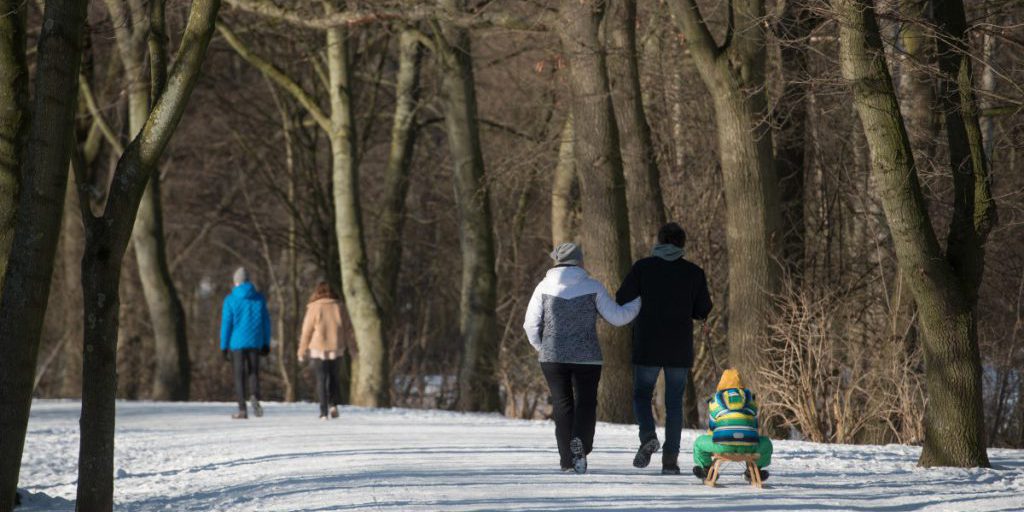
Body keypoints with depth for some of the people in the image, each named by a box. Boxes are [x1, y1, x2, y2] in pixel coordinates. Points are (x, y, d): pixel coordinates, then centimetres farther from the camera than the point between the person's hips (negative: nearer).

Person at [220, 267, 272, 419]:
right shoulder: (259, 298, 3)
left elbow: (226, 324, -7)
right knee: (253, 372, 11)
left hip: (237, 342, -2)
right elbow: (266, 322, 6)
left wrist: (224, 347, -2)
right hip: (255, 342, 2)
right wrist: (266, 344, 13)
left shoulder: (230, 300, -5)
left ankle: (242, 410, 4)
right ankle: (254, 397, -18)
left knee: (239, 375, 5)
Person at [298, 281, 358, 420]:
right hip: (336, 348, 3)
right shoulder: (339, 307, 1)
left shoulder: (314, 307, -7)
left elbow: (307, 331, -6)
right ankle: (333, 404, 3)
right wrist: (352, 348, 14)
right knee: (333, 377, 18)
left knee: (321, 379, 2)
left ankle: (324, 411, -3)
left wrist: (302, 351, 2)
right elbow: (348, 329, 6)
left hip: (319, 350, -3)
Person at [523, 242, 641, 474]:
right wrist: (639, 302, 15)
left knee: (562, 405, 10)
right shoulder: (593, 287, -2)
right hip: (587, 358, -1)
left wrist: (540, 346, 19)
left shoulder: (544, 287, 1)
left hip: (552, 357, 1)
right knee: (585, 403, 6)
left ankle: (567, 459, 6)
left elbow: (531, 324, 1)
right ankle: (580, 442, -22)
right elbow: (617, 317, -1)